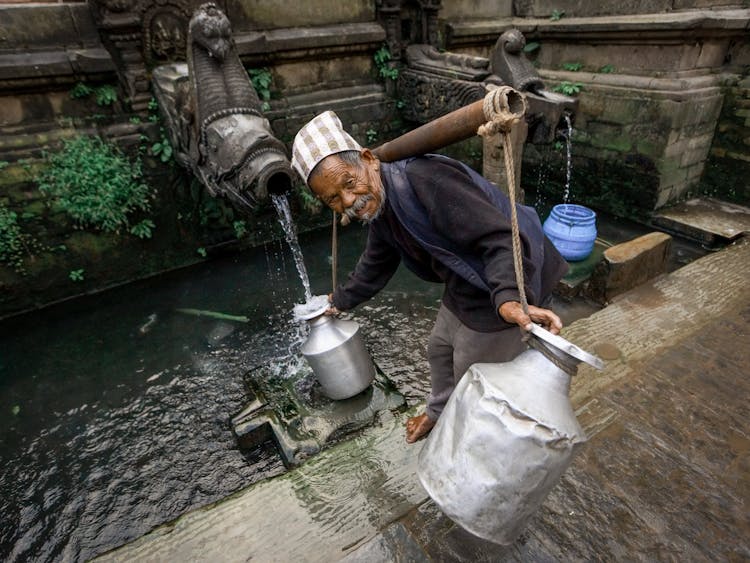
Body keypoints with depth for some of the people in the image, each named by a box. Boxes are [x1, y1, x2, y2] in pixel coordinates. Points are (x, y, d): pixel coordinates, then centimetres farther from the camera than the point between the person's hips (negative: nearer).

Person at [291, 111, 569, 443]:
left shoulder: (425, 179, -31)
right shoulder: (380, 211, 1)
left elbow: (498, 238, -36)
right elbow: (375, 266, 19)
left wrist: (509, 298, -52)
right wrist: (341, 300, 32)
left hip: (506, 288, -9)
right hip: (462, 287, 9)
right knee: (440, 350, 27)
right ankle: (439, 412, 55)